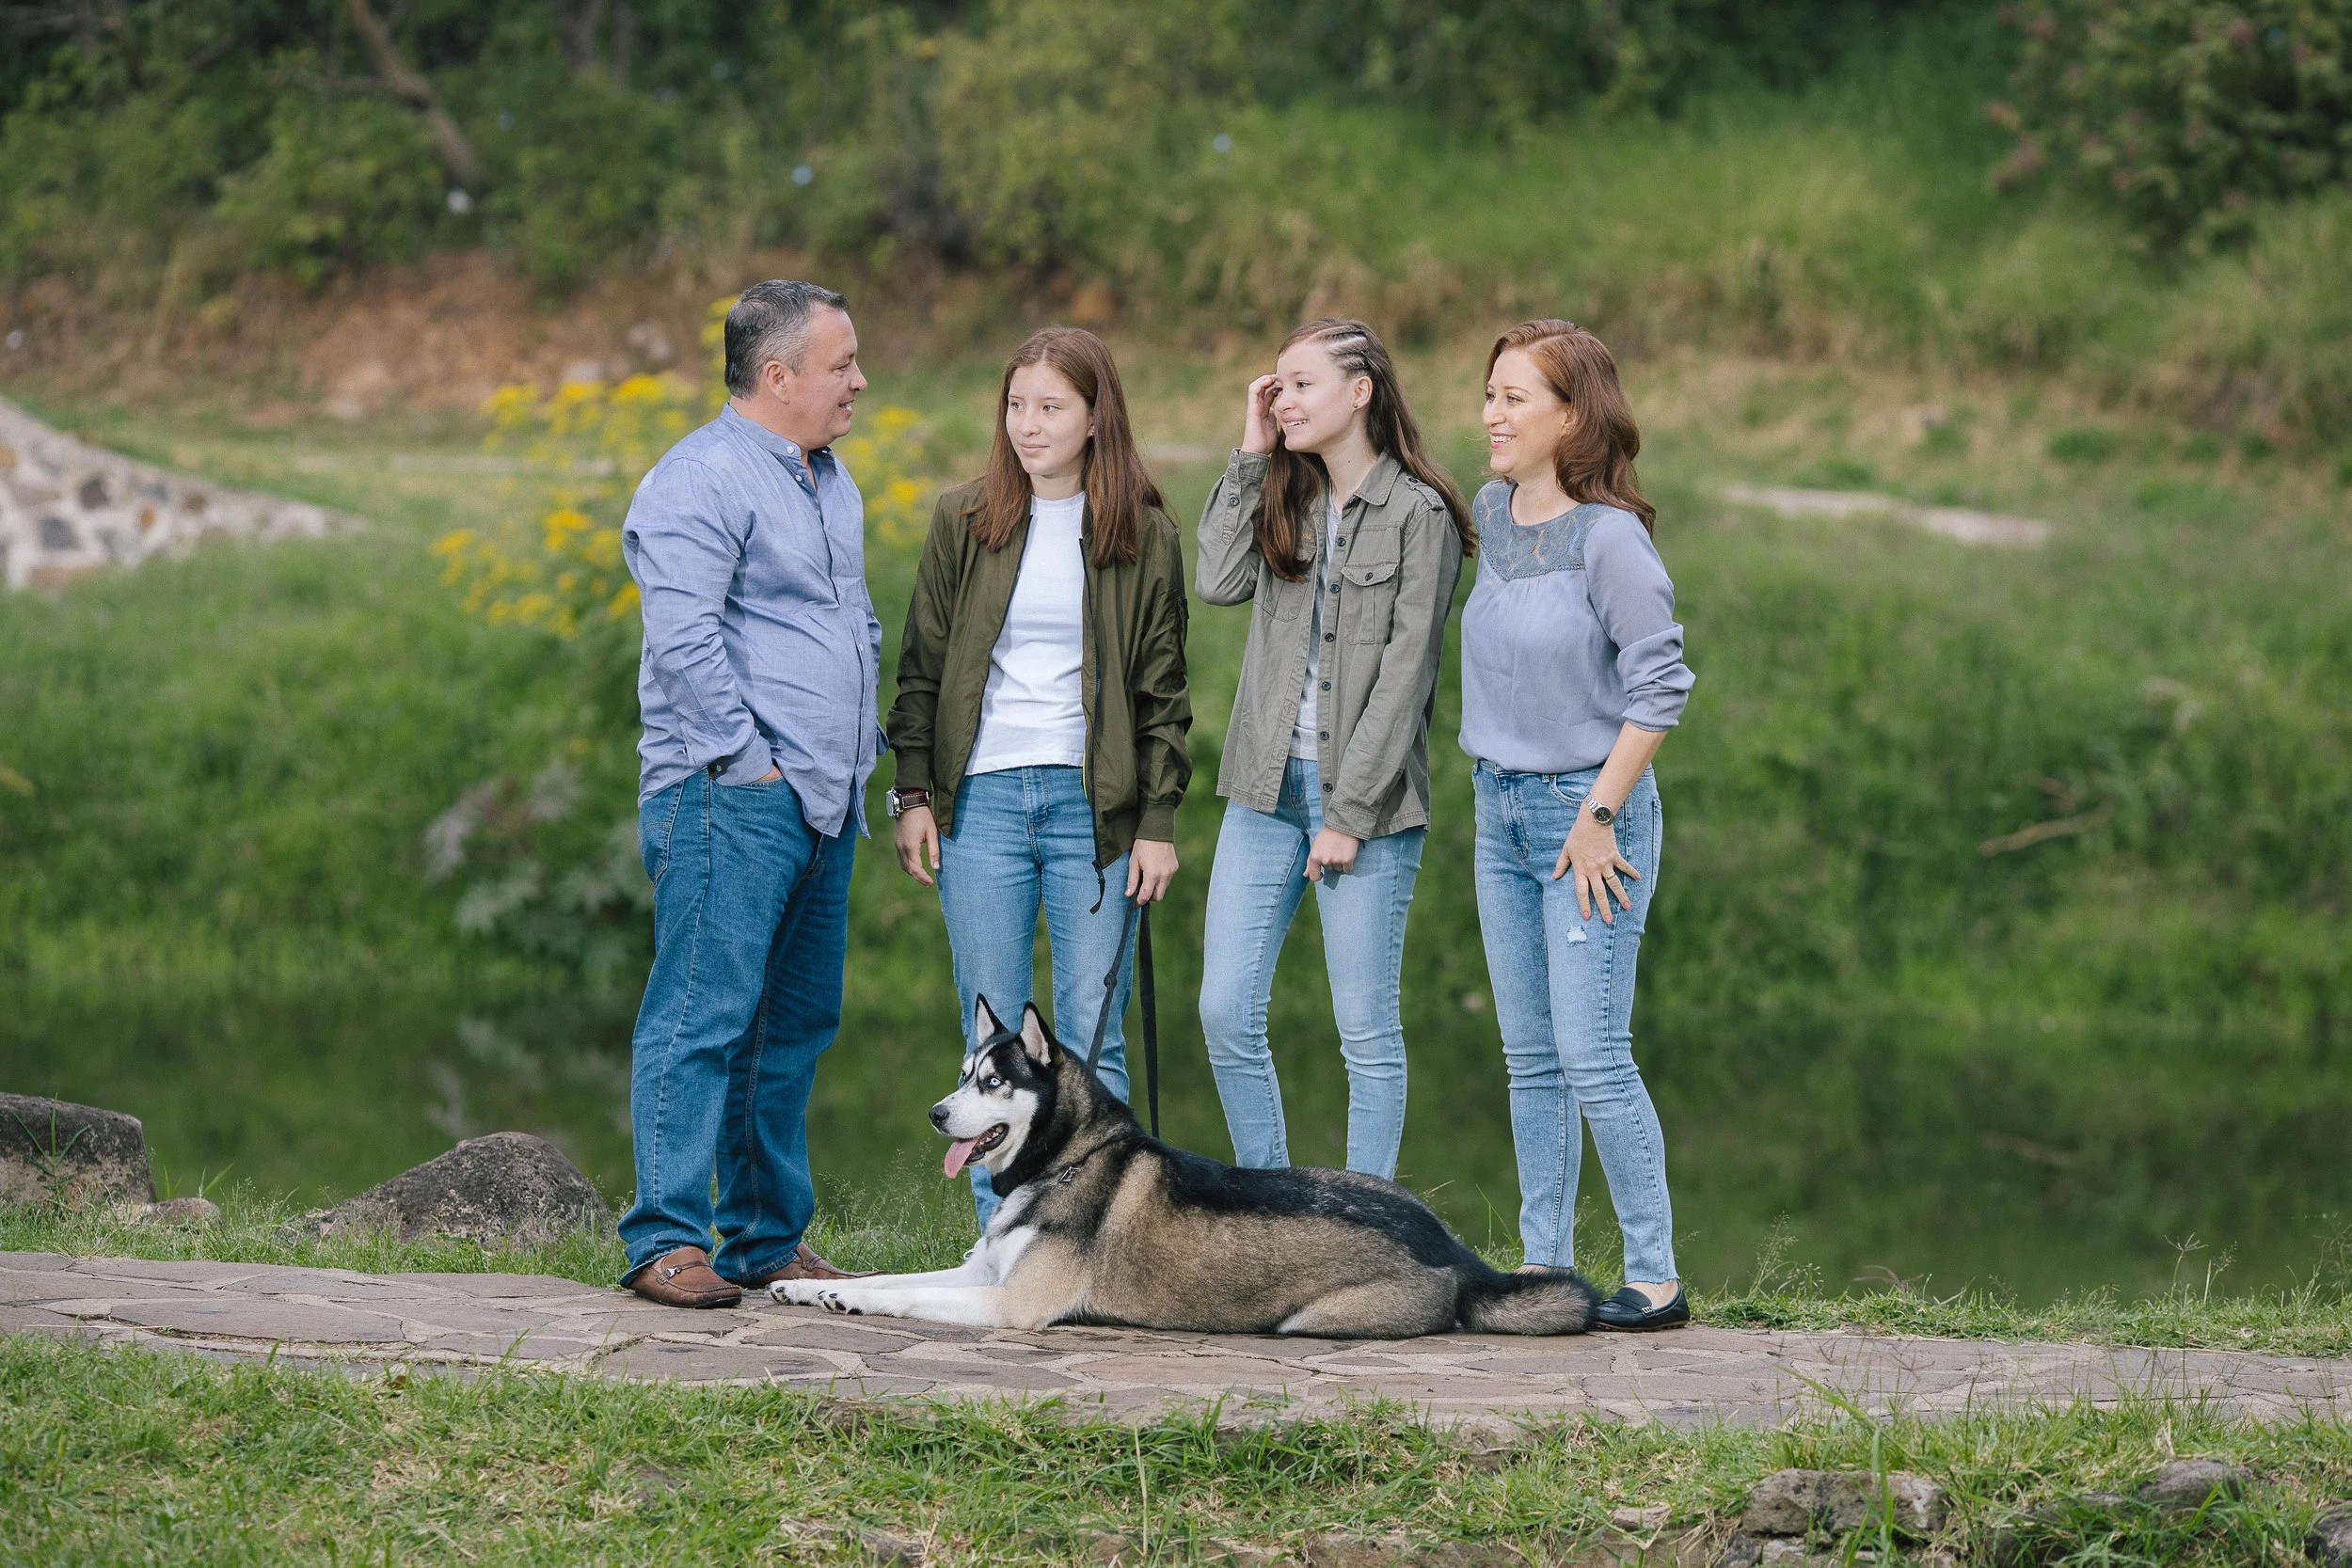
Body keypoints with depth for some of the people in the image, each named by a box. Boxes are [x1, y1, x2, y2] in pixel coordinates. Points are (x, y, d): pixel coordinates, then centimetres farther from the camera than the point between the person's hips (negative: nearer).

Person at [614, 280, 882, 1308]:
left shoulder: (829, 481, 20)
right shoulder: (702, 481, -10)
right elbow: (683, 636, -18)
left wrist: (861, 744, 19)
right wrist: (746, 756, -18)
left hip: (823, 801, 9)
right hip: (730, 799, -9)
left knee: (797, 1022, 10)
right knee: (705, 1014, -11)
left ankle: (768, 1240, 17)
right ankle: (668, 1242, -10)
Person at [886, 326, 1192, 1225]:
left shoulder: (1143, 534, 3)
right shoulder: (962, 522, 6)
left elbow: (1163, 690, 4)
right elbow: (921, 667, 9)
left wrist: (1159, 821, -1)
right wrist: (914, 791, 2)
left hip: (1093, 804, -1)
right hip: (981, 799, 1)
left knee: (1092, 1036, -1)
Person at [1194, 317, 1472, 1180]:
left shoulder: (1418, 514, -6)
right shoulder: (1284, 499, 13)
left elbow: (1405, 672, -10)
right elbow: (1219, 582, -4)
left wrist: (1350, 812, -14)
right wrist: (1251, 455, 0)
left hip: (1367, 794, -6)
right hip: (1267, 786, 6)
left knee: (1366, 1028, 0)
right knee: (1226, 1012, 2)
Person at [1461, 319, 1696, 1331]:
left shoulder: (1609, 536, -16)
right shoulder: (1492, 513, 7)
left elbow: (1660, 688, -16)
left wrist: (1599, 814, -16)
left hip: (1589, 809, -8)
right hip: (1501, 811, 8)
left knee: (1593, 1056, -10)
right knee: (1531, 1058, 10)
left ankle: (1655, 1279, -5)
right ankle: (1544, 1267, 15)